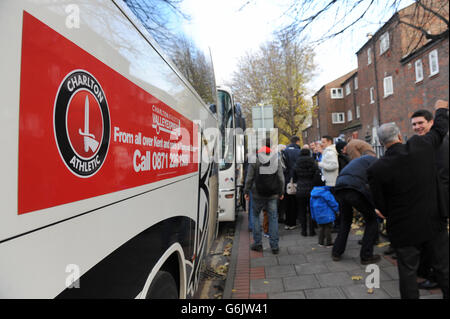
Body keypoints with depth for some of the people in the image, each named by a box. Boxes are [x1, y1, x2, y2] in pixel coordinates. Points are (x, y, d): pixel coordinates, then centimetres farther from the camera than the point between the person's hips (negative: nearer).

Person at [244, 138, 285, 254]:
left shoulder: (254, 159, -7)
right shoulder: (277, 158, 2)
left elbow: (249, 178, -5)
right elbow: (281, 178, 4)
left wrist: (246, 191, 4)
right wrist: (281, 192, 13)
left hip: (258, 194, -2)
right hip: (272, 194, 2)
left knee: (255, 215, 14)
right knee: (273, 217, 8)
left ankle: (258, 243, 15)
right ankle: (274, 246, 11)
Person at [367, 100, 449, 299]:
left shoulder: (376, 169, -18)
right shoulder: (422, 146, -12)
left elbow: (381, 207, -9)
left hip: (404, 229, -3)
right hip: (434, 223, 3)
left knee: (408, 271, 12)